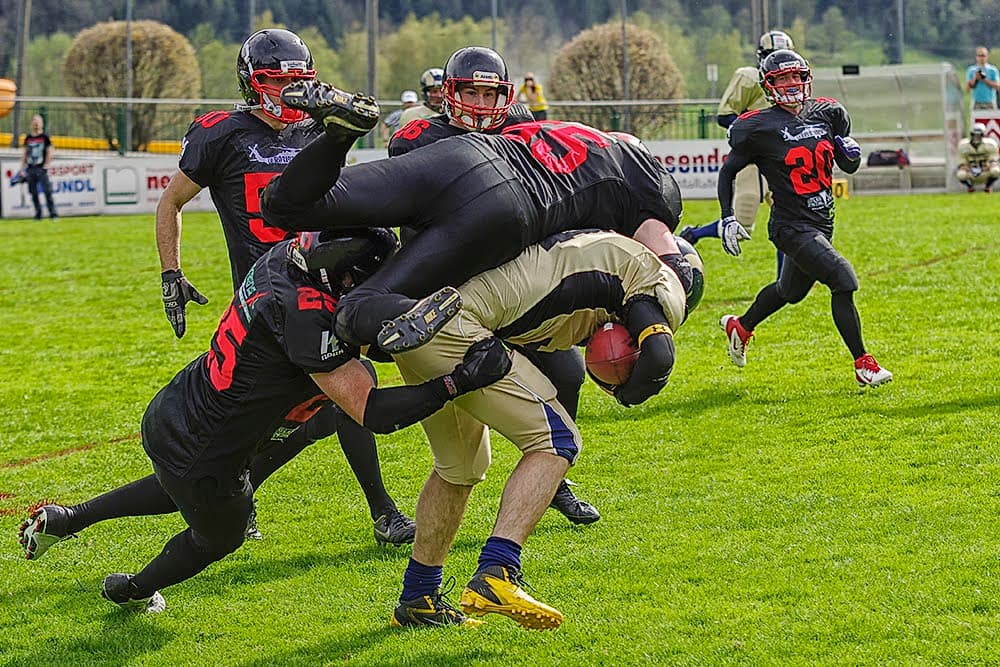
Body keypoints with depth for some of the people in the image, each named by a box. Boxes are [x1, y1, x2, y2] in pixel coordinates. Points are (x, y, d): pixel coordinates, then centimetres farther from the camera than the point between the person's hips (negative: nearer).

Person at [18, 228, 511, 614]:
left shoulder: (286, 254, -11)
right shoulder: (303, 313, -37)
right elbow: (372, 414, -34)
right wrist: (460, 381, -36)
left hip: (167, 412, 7)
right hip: (198, 457, -7)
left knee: (182, 490, 41)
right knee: (218, 538, 28)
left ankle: (63, 520, 49)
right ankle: (133, 591, 54)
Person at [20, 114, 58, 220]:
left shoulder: (44, 137, 0)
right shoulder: (28, 138, 11)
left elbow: (49, 153, -1)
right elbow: (24, 154, 15)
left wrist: (45, 166, -8)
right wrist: (23, 169, 9)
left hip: (41, 169, -4)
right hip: (30, 169, 4)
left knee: (47, 191, -11)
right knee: (33, 193, 4)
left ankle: (53, 213, -11)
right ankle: (38, 214, 12)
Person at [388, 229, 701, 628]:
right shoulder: (657, 280, 4)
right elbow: (658, 356, -11)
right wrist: (626, 394, 8)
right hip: (451, 323, -9)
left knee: (461, 466, 23)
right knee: (556, 442, -3)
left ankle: (417, 599, 29)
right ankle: (494, 576, -17)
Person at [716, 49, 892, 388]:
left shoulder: (826, 113, 5)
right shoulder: (760, 128, -11)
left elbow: (850, 167, 16)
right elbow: (728, 171, 0)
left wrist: (850, 150, -7)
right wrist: (728, 218, -9)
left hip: (822, 224, 7)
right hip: (792, 227, -7)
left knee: (790, 290, 24)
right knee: (843, 281, -20)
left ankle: (740, 327, 51)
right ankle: (863, 364, -12)